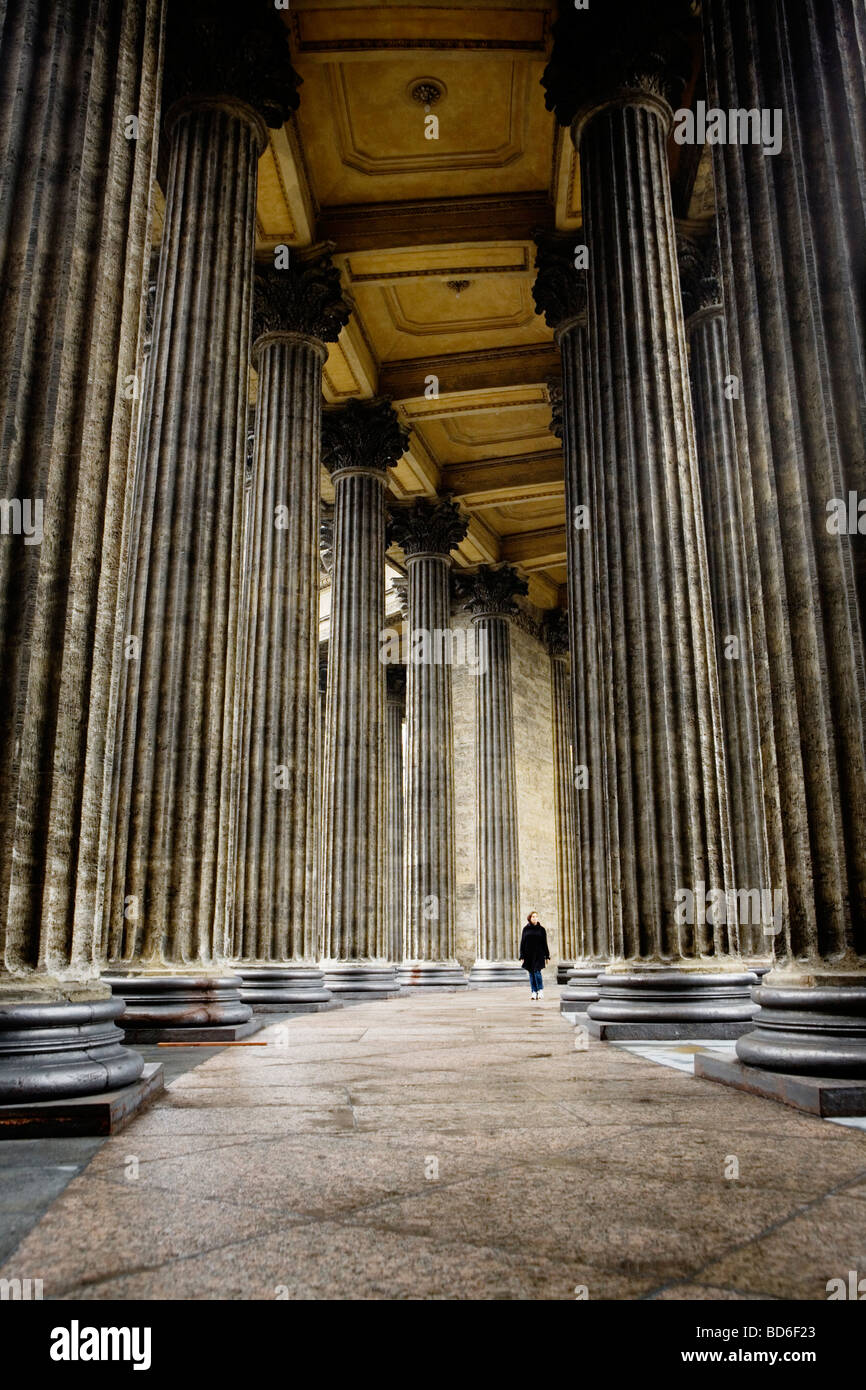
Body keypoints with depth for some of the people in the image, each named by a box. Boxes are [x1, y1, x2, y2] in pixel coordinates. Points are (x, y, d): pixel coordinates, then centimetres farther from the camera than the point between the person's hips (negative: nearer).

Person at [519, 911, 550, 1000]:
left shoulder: (541, 929, 3)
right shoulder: (526, 929, 6)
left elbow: (545, 944, 5)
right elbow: (522, 943, 6)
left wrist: (547, 956, 2)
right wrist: (522, 957, 1)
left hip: (538, 955, -2)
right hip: (529, 955, 2)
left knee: (537, 972, -11)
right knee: (531, 973, 3)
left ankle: (540, 990, 4)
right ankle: (533, 992, 9)